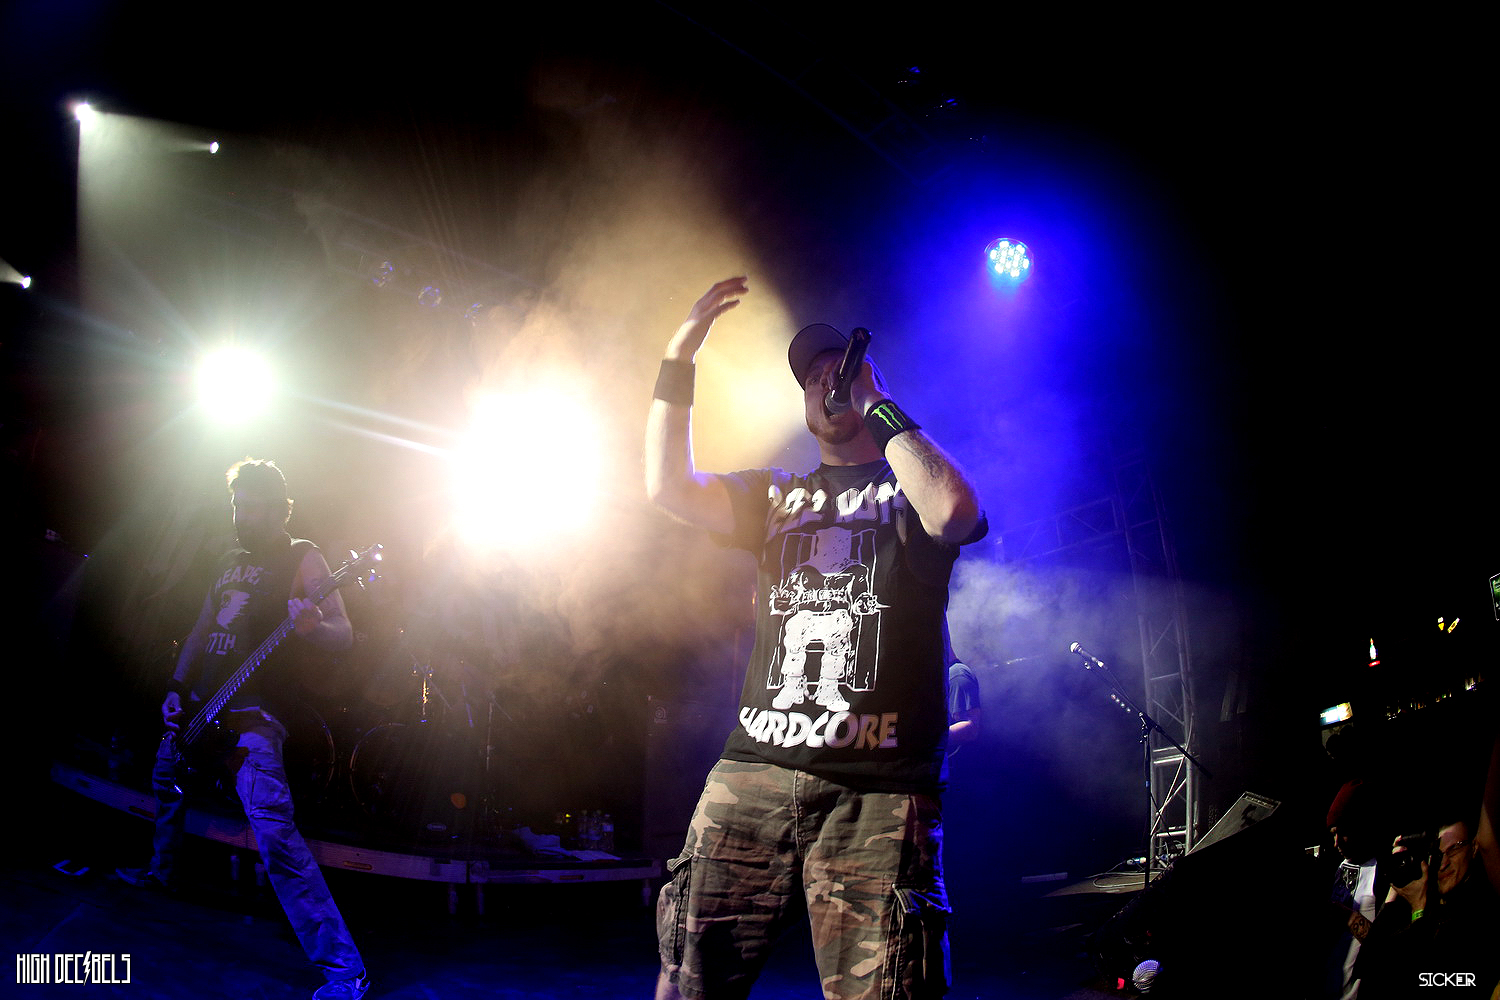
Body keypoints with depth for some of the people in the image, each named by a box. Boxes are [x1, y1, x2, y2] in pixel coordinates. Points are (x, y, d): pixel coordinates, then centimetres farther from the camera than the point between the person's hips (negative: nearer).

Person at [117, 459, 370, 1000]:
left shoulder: (301, 558, -5)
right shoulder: (229, 563, 16)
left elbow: (345, 634, -14)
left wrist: (313, 628, -36)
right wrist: (176, 688, 14)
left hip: (253, 713, -8)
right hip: (198, 706, 9)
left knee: (274, 829, -24)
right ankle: (160, 871, 59)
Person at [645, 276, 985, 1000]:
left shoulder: (911, 486, 15)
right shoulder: (776, 496, 26)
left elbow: (954, 513, -10)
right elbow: (669, 486, 11)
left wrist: (879, 405, 1)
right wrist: (680, 355, 6)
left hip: (878, 787, -3)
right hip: (754, 771, 3)